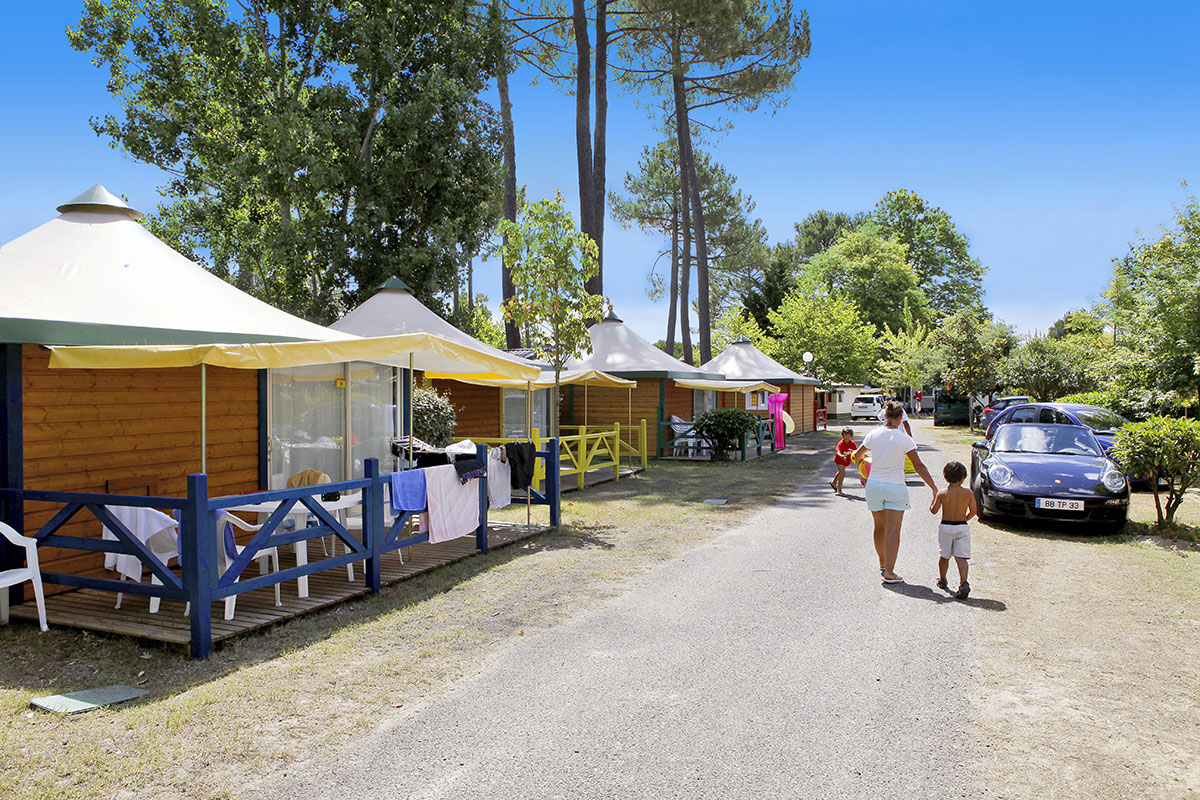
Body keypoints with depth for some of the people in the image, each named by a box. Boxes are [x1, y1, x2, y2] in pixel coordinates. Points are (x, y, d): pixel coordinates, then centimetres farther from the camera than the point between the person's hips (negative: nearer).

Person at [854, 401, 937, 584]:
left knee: (880, 527, 18)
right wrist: (934, 488, -6)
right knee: (893, 530, -1)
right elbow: (918, 465, -12)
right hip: (895, 487, -4)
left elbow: (857, 456, 12)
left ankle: (883, 565, 34)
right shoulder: (904, 438, -11)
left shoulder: (873, 435, 0)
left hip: (874, 485, 4)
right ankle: (889, 572, -5)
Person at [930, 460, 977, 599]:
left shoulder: (942, 494, -9)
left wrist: (934, 497, 14)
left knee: (944, 556, 16)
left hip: (946, 527, 0)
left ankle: (942, 580, 32)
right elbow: (973, 511, 1)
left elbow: (933, 510, -1)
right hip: (963, 528, 0)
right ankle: (963, 583, -19)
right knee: (961, 557, -2)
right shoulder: (968, 493, -6)